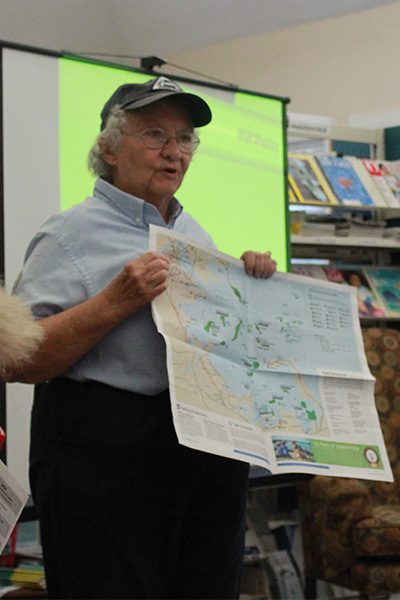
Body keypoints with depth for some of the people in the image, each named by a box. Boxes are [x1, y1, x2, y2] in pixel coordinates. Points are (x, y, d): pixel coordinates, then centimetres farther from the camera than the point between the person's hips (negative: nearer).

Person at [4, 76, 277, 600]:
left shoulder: (195, 234, 17)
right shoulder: (71, 236, -5)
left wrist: (252, 282, 8)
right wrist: (115, 302, -21)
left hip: (214, 453, 7)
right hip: (108, 453, -6)